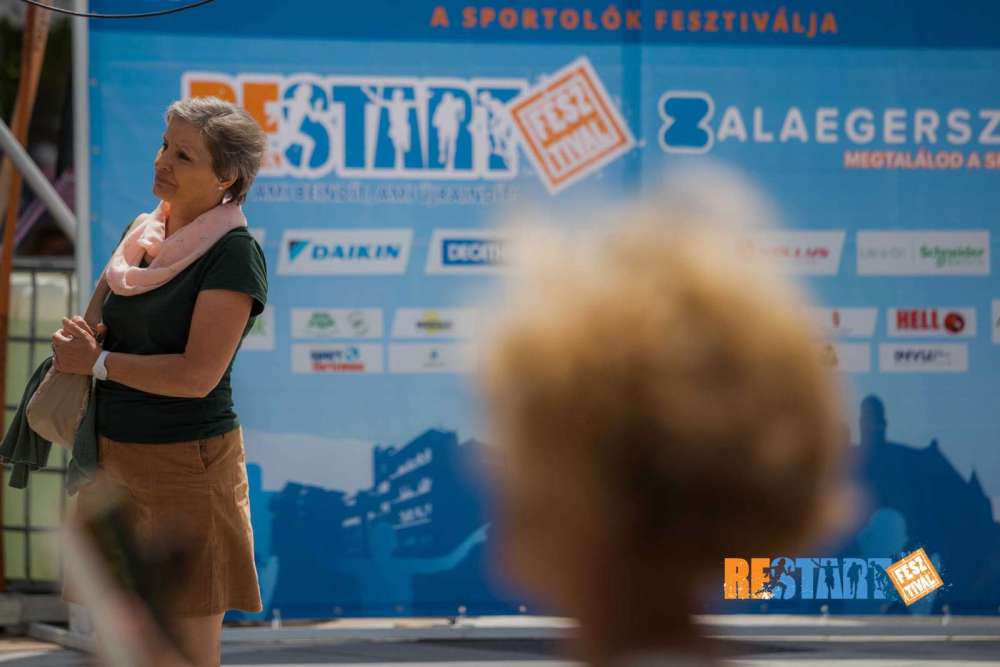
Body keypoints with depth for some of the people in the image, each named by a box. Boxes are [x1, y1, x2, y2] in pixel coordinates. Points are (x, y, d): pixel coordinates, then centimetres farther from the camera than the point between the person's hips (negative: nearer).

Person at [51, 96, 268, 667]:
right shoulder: (142, 233, 10)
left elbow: (197, 375, -20)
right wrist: (77, 336, -4)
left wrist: (98, 362, -8)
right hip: (114, 457, 8)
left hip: (186, 464, -7)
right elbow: (96, 315, 22)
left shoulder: (235, 254, -13)